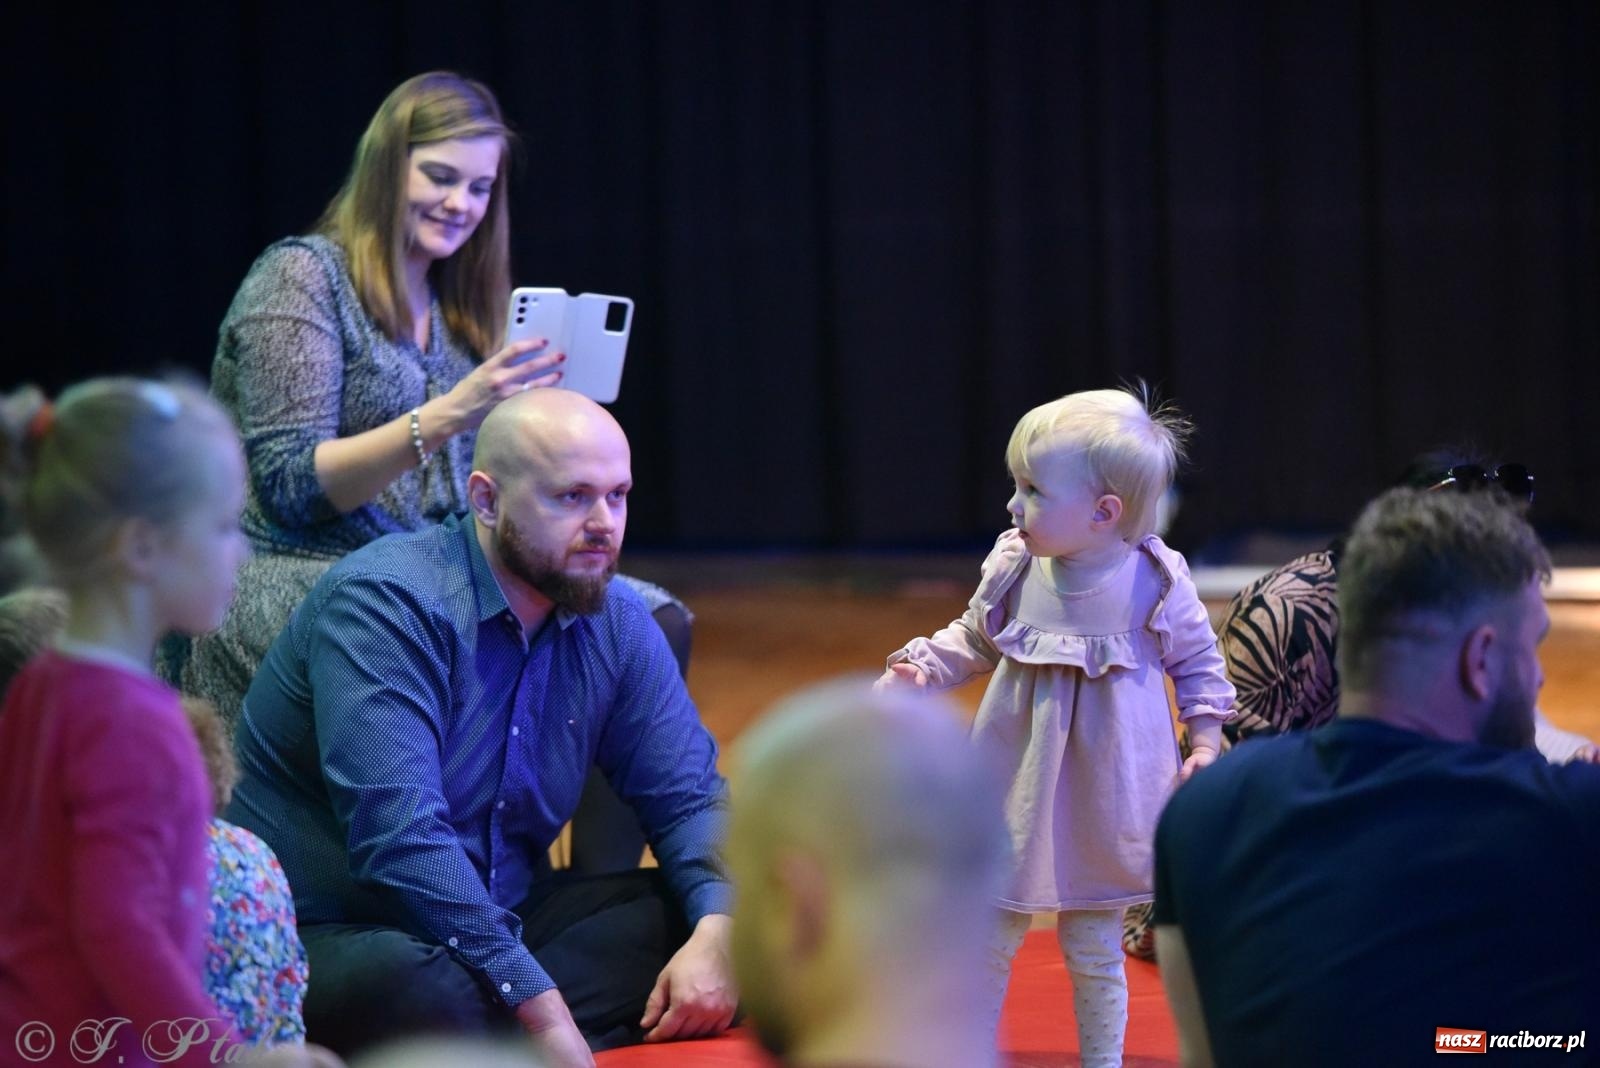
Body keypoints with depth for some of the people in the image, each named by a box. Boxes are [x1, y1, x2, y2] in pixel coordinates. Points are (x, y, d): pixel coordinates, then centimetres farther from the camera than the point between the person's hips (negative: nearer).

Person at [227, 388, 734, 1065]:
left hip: (499, 927, 8)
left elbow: (688, 795, 8)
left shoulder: (616, 624, 5)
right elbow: (398, 834, -29)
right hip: (325, 937, -8)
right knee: (401, 983, -41)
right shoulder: (390, 601, -18)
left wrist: (715, 933, -15)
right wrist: (539, 1006, -32)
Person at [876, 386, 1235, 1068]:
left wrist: (1205, 743, -3)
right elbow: (974, 640, 11)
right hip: (1020, 785, 2)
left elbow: (1198, 664, 3)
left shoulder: (1156, 583, -11)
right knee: (990, 934, 11)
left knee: (1094, 948, 10)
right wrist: (922, 667, -5)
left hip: (1105, 799, -2)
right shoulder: (1013, 568, -6)